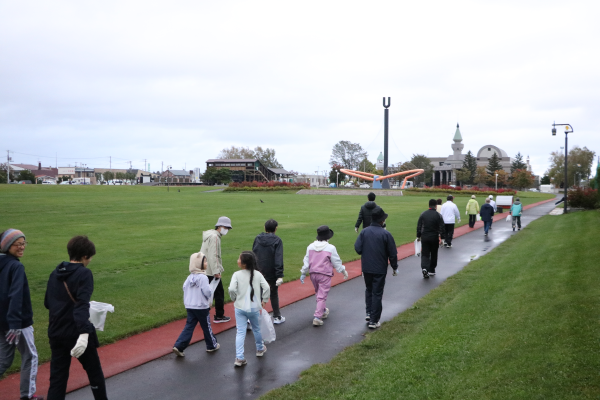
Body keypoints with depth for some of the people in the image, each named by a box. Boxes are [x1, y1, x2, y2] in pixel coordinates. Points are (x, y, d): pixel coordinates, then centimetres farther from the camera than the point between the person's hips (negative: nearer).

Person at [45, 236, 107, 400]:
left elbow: (48, 303, 15)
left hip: (56, 333, 6)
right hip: (77, 333, -6)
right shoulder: (84, 273, -13)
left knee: (57, 377, 9)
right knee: (94, 372, 14)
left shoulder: (55, 274, 7)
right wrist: (84, 333, -34)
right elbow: (82, 304, -25)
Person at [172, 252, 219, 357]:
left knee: (189, 326, 8)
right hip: (202, 307, -6)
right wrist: (210, 298, 2)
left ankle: (178, 346, -2)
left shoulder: (190, 276, 3)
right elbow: (207, 292, -21)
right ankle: (212, 345, 26)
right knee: (206, 327, 10)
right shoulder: (203, 277, -19)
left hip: (190, 307, 6)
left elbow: (184, 288, 8)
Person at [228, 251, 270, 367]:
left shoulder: (237, 275, -11)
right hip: (254, 308, 2)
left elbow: (232, 289, -21)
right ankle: (260, 349, 43)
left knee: (240, 332, 1)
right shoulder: (258, 274, -3)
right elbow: (266, 287, -10)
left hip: (240, 308, -2)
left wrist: (234, 299, -2)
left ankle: (239, 358, -5)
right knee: (256, 329, 22)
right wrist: (264, 301, 3)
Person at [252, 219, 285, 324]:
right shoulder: (277, 240, -11)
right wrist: (279, 275, -18)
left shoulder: (257, 239, 2)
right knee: (274, 295, 12)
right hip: (271, 273, -3)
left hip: (258, 273, 3)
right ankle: (277, 317, 23)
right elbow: (278, 260, -16)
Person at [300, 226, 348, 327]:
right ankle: (317, 317, -7)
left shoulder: (310, 246, 2)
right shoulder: (330, 248, -12)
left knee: (318, 293, 23)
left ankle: (323, 311, 37)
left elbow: (306, 261, 6)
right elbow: (336, 262, -4)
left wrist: (303, 273, 14)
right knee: (322, 296, -1)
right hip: (324, 275, -5)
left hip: (313, 274, 5)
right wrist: (344, 271, 11)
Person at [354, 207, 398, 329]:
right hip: (380, 269, -3)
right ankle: (374, 321, 9)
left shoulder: (364, 232, -5)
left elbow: (357, 248, -9)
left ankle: (369, 313, 22)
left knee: (368, 290, 24)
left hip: (366, 268, 3)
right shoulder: (386, 234, -13)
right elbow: (392, 254, -9)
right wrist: (395, 268, 5)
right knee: (377, 293, 6)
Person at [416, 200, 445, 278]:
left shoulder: (423, 214, 0)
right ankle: (431, 271, 23)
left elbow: (418, 226, 4)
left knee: (425, 254, 3)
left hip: (424, 237, 1)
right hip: (435, 238, -1)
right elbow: (442, 227, -8)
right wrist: (441, 237, -3)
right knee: (434, 254, 14)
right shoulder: (438, 215, -6)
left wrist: (418, 236, 12)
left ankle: (424, 268, -20)